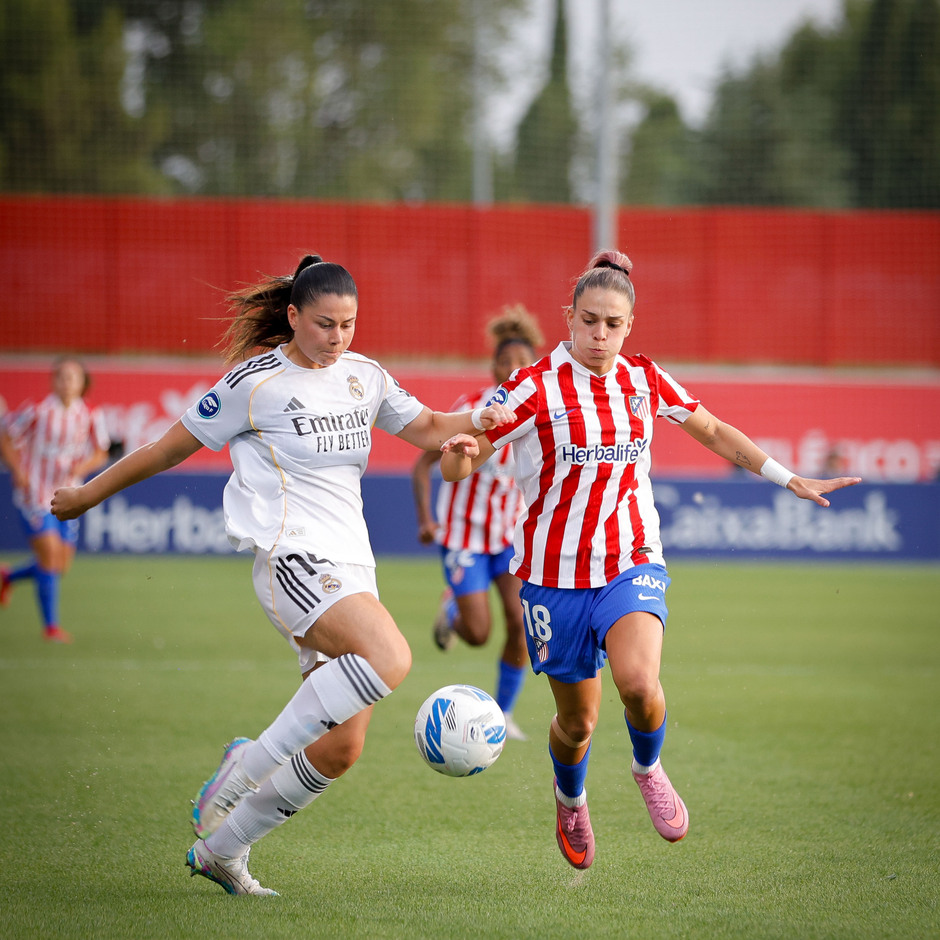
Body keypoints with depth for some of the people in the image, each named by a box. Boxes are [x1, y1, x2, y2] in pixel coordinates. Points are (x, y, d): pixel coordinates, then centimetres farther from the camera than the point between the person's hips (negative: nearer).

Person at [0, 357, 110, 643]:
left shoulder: (91, 417, -2)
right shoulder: (36, 412, -12)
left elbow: (100, 453, 10)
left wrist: (83, 467, -11)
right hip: (34, 496, -5)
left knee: (61, 565, 7)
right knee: (50, 554, -14)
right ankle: (50, 625, -4)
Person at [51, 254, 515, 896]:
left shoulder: (364, 376, 12)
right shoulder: (256, 382, -4)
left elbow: (428, 428, 20)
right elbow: (172, 448, 4)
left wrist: (478, 421, -2)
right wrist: (86, 496, 11)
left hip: (351, 568, 7)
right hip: (292, 556, -7)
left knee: (341, 750, 1)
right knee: (390, 658, -32)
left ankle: (220, 849, 16)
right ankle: (251, 763, -20)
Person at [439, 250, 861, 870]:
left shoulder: (645, 380, 3)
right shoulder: (535, 388, -10)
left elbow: (713, 431, 19)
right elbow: (455, 468, -10)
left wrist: (790, 480, 19)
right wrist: (460, 452, -34)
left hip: (632, 564, 2)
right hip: (556, 576, -2)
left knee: (639, 683, -27)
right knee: (577, 723, 6)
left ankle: (648, 769, 7)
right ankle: (570, 800, 42)